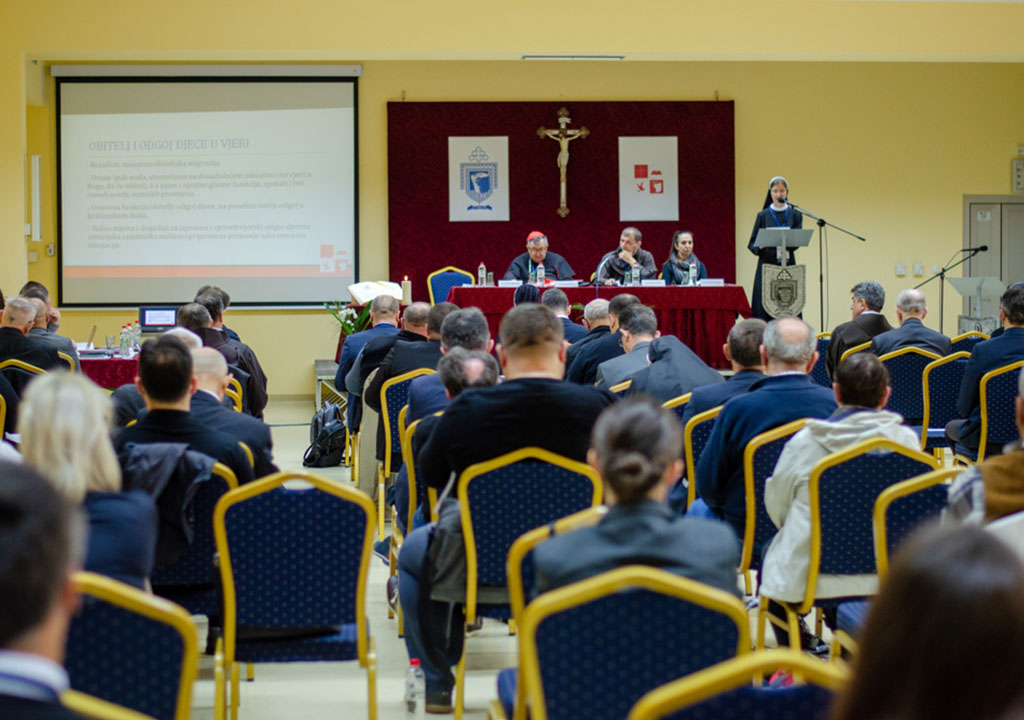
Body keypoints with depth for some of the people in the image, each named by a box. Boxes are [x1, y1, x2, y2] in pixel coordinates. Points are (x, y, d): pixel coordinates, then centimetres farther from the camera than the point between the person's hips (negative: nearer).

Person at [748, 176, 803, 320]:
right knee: (765, 307, -5)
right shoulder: (763, 215, 7)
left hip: (787, 266, 0)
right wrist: (760, 246, -19)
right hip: (767, 266, 0)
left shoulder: (795, 215, 7)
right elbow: (752, 243, 5)